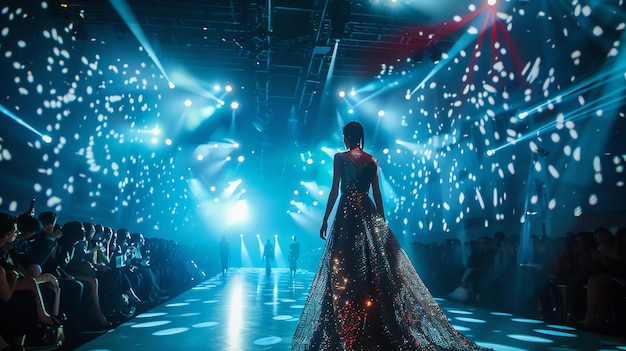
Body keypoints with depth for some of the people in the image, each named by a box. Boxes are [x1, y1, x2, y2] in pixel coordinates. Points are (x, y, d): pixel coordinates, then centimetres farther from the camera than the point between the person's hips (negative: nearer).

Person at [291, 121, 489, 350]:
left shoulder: (340, 157, -2)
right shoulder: (372, 160, 11)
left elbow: (335, 190, -7)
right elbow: (377, 193, 10)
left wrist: (325, 219, -3)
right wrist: (381, 221, 15)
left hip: (347, 214, -5)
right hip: (369, 213, 5)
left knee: (344, 272, -2)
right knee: (378, 267, 7)